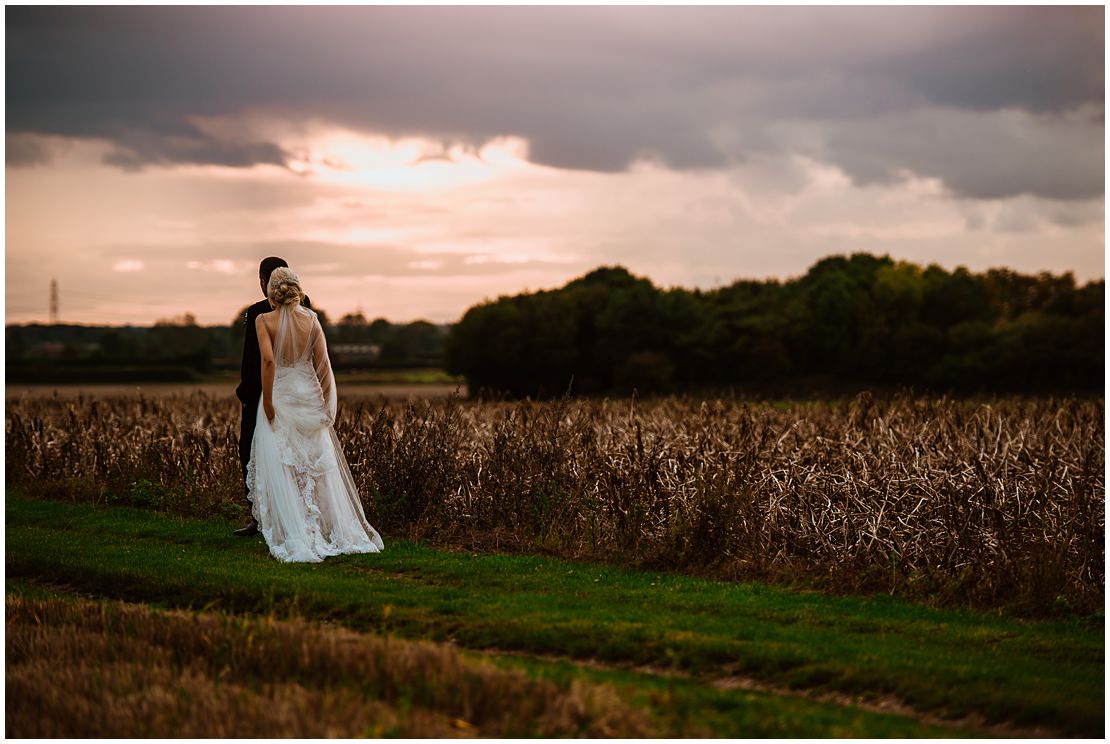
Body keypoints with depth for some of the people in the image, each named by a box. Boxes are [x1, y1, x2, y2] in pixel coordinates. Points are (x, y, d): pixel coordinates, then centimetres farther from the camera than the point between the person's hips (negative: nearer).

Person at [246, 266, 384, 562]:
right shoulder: (311, 319, 0)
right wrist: (328, 401, 8)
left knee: (282, 470, 2)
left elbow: (268, 360, -21)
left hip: (280, 396, -3)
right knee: (321, 468, 12)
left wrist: (267, 401, -16)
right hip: (309, 396, 3)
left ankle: (296, 539, -3)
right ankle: (339, 531, 14)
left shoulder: (264, 320, -8)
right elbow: (323, 363, -1)